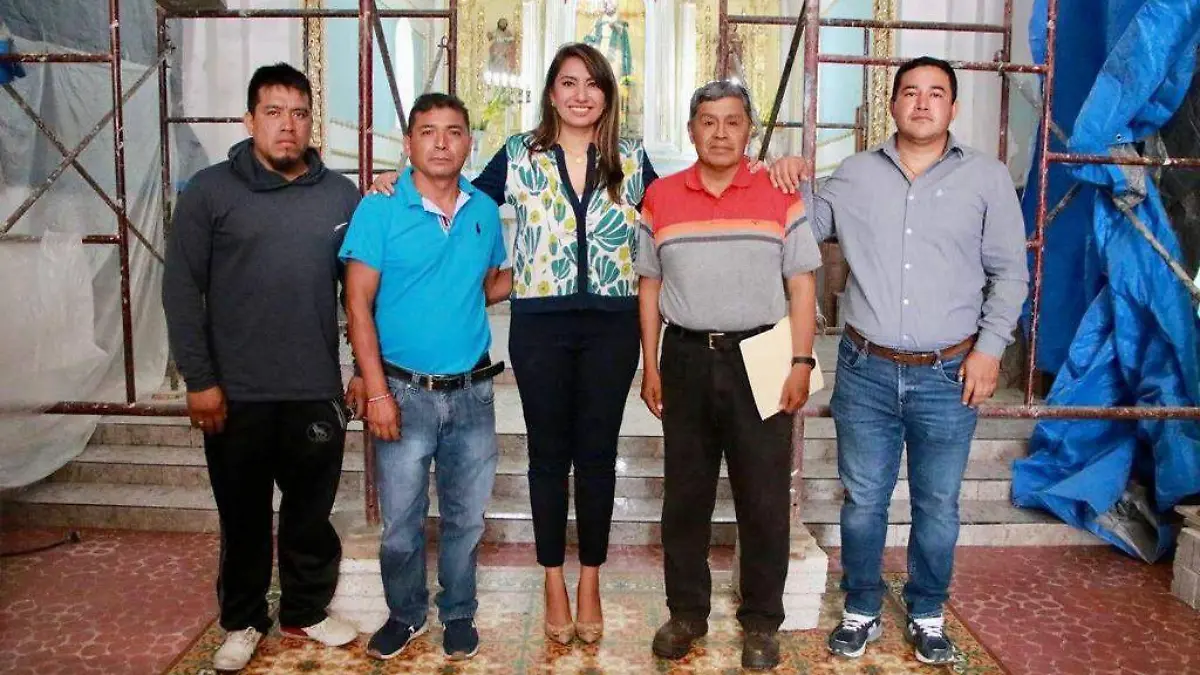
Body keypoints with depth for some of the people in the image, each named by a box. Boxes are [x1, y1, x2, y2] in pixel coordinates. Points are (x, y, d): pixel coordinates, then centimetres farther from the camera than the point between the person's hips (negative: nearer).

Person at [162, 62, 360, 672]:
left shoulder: (340, 194, 3)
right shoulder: (210, 191, -3)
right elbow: (181, 290, -4)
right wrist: (199, 379, -7)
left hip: (316, 390, 2)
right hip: (236, 393, -1)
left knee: (311, 512, 14)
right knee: (243, 515, 13)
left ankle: (305, 612, 34)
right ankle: (242, 621, 32)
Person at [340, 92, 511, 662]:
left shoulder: (485, 211, 4)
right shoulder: (379, 210, -7)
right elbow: (358, 305, -9)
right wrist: (377, 393, -13)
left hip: (472, 394, 3)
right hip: (404, 392, -3)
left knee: (465, 517, 14)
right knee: (401, 521, 9)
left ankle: (458, 613, 33)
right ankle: (405, 613, 32)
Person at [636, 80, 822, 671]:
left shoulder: (779, 195, 1)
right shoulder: (660, 197, 6)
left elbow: (802, 285, 0)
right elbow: (650, 286, 9)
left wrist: (800, 363, -8)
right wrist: (650, 367, 4)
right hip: (686, 359, 2)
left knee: (764, 498, 5)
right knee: (685, 494, 11)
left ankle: (761, 622, 21)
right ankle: (687, 612, 27)